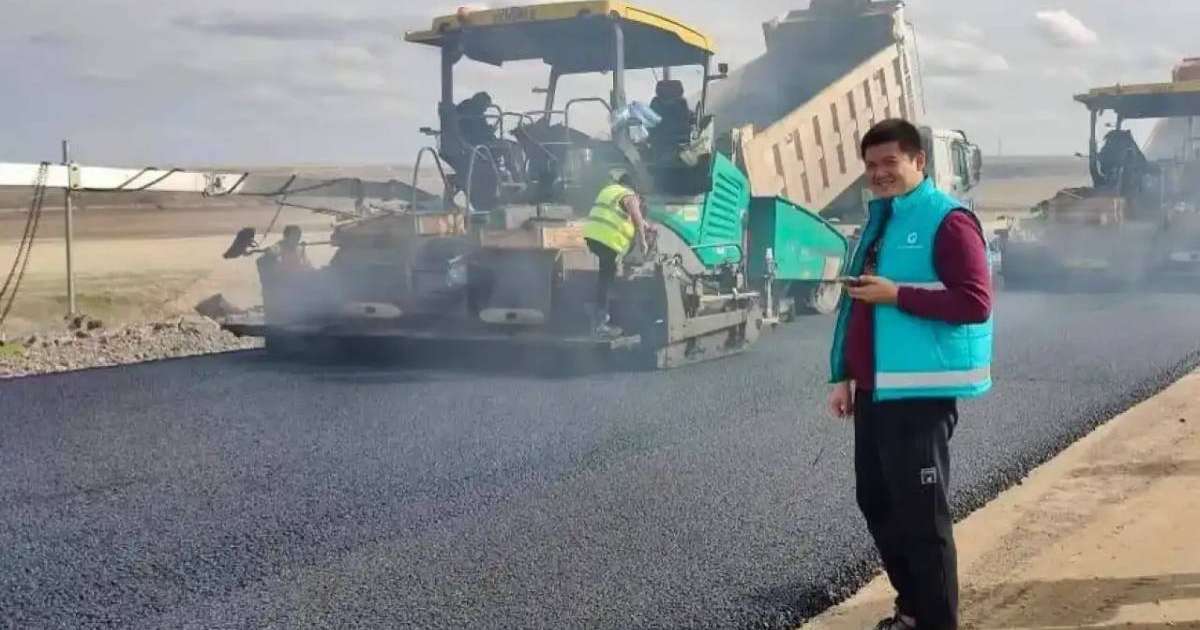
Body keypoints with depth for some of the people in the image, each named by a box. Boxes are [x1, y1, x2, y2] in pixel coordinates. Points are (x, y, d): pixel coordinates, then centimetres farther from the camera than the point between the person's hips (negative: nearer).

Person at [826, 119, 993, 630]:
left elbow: (975, 301, -19)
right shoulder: (879, 220, 16)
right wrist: (844, 376, 18)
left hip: (920, 391, -9)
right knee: (877, 503, 16)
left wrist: (897, 294, -21)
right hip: (874, 390, 9)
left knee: (921, 514, -4)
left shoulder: (947, 220, -10)